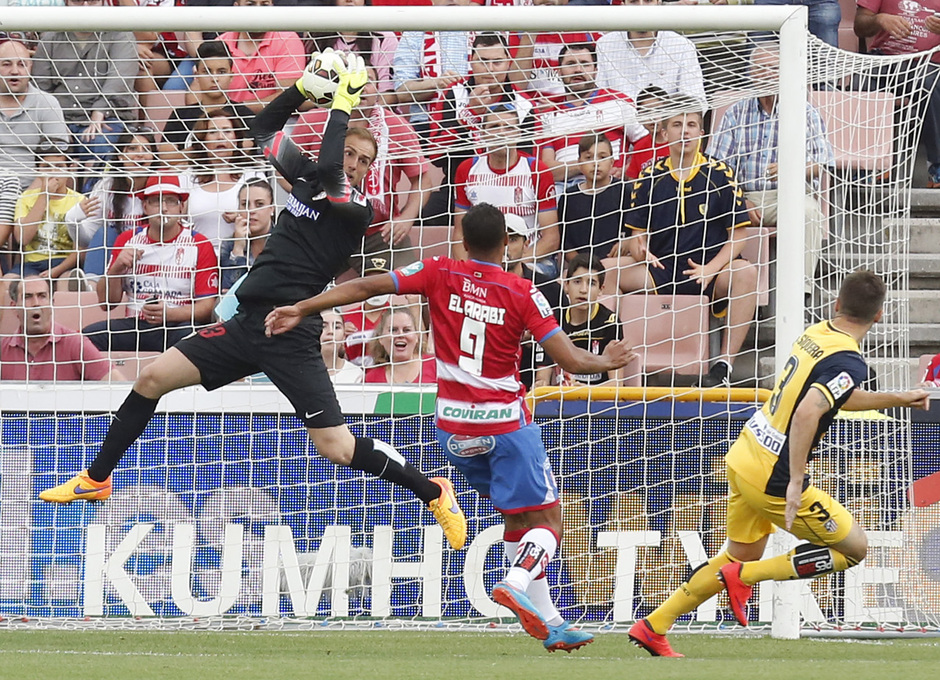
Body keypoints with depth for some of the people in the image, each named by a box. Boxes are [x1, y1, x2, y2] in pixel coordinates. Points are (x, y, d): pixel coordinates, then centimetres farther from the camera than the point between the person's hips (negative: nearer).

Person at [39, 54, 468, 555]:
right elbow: (263, 129, 22)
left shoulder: (358, 209, -7)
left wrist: (342, 104, -17)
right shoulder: (306, 179, 13)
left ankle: (432, 492, 6)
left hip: (291, 338, -7)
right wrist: (304, 87, 9)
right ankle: (96, 479, 18)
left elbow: (328, 174, -26)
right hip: (247, 323, 7)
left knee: (338, 448, -12)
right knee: (152, 379, 4)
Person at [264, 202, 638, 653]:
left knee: (516, 518, 17)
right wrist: (606, 362, 9)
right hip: (506, 423, -4)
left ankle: (548, 622, 15)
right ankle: (516, 583, -28)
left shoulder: (439, 275, -3)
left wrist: (301, 309, -6)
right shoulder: (521, 293, -10)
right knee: (547, 520, 0)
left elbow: (365, 287, -10)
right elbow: (570, 360, -11)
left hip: (454, 427, 4)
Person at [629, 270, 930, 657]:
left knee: (741, 556, 25)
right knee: (854, 549, 6)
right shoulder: (848, 362, -20)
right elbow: (807, 413, -34)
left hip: (743, 456, 8)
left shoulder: (815, 334, 7)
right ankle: (744, 577, 0)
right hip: (774, 479, -8)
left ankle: (653, 626, 25)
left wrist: (896, 400, 32)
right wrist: (795, 484, -31)